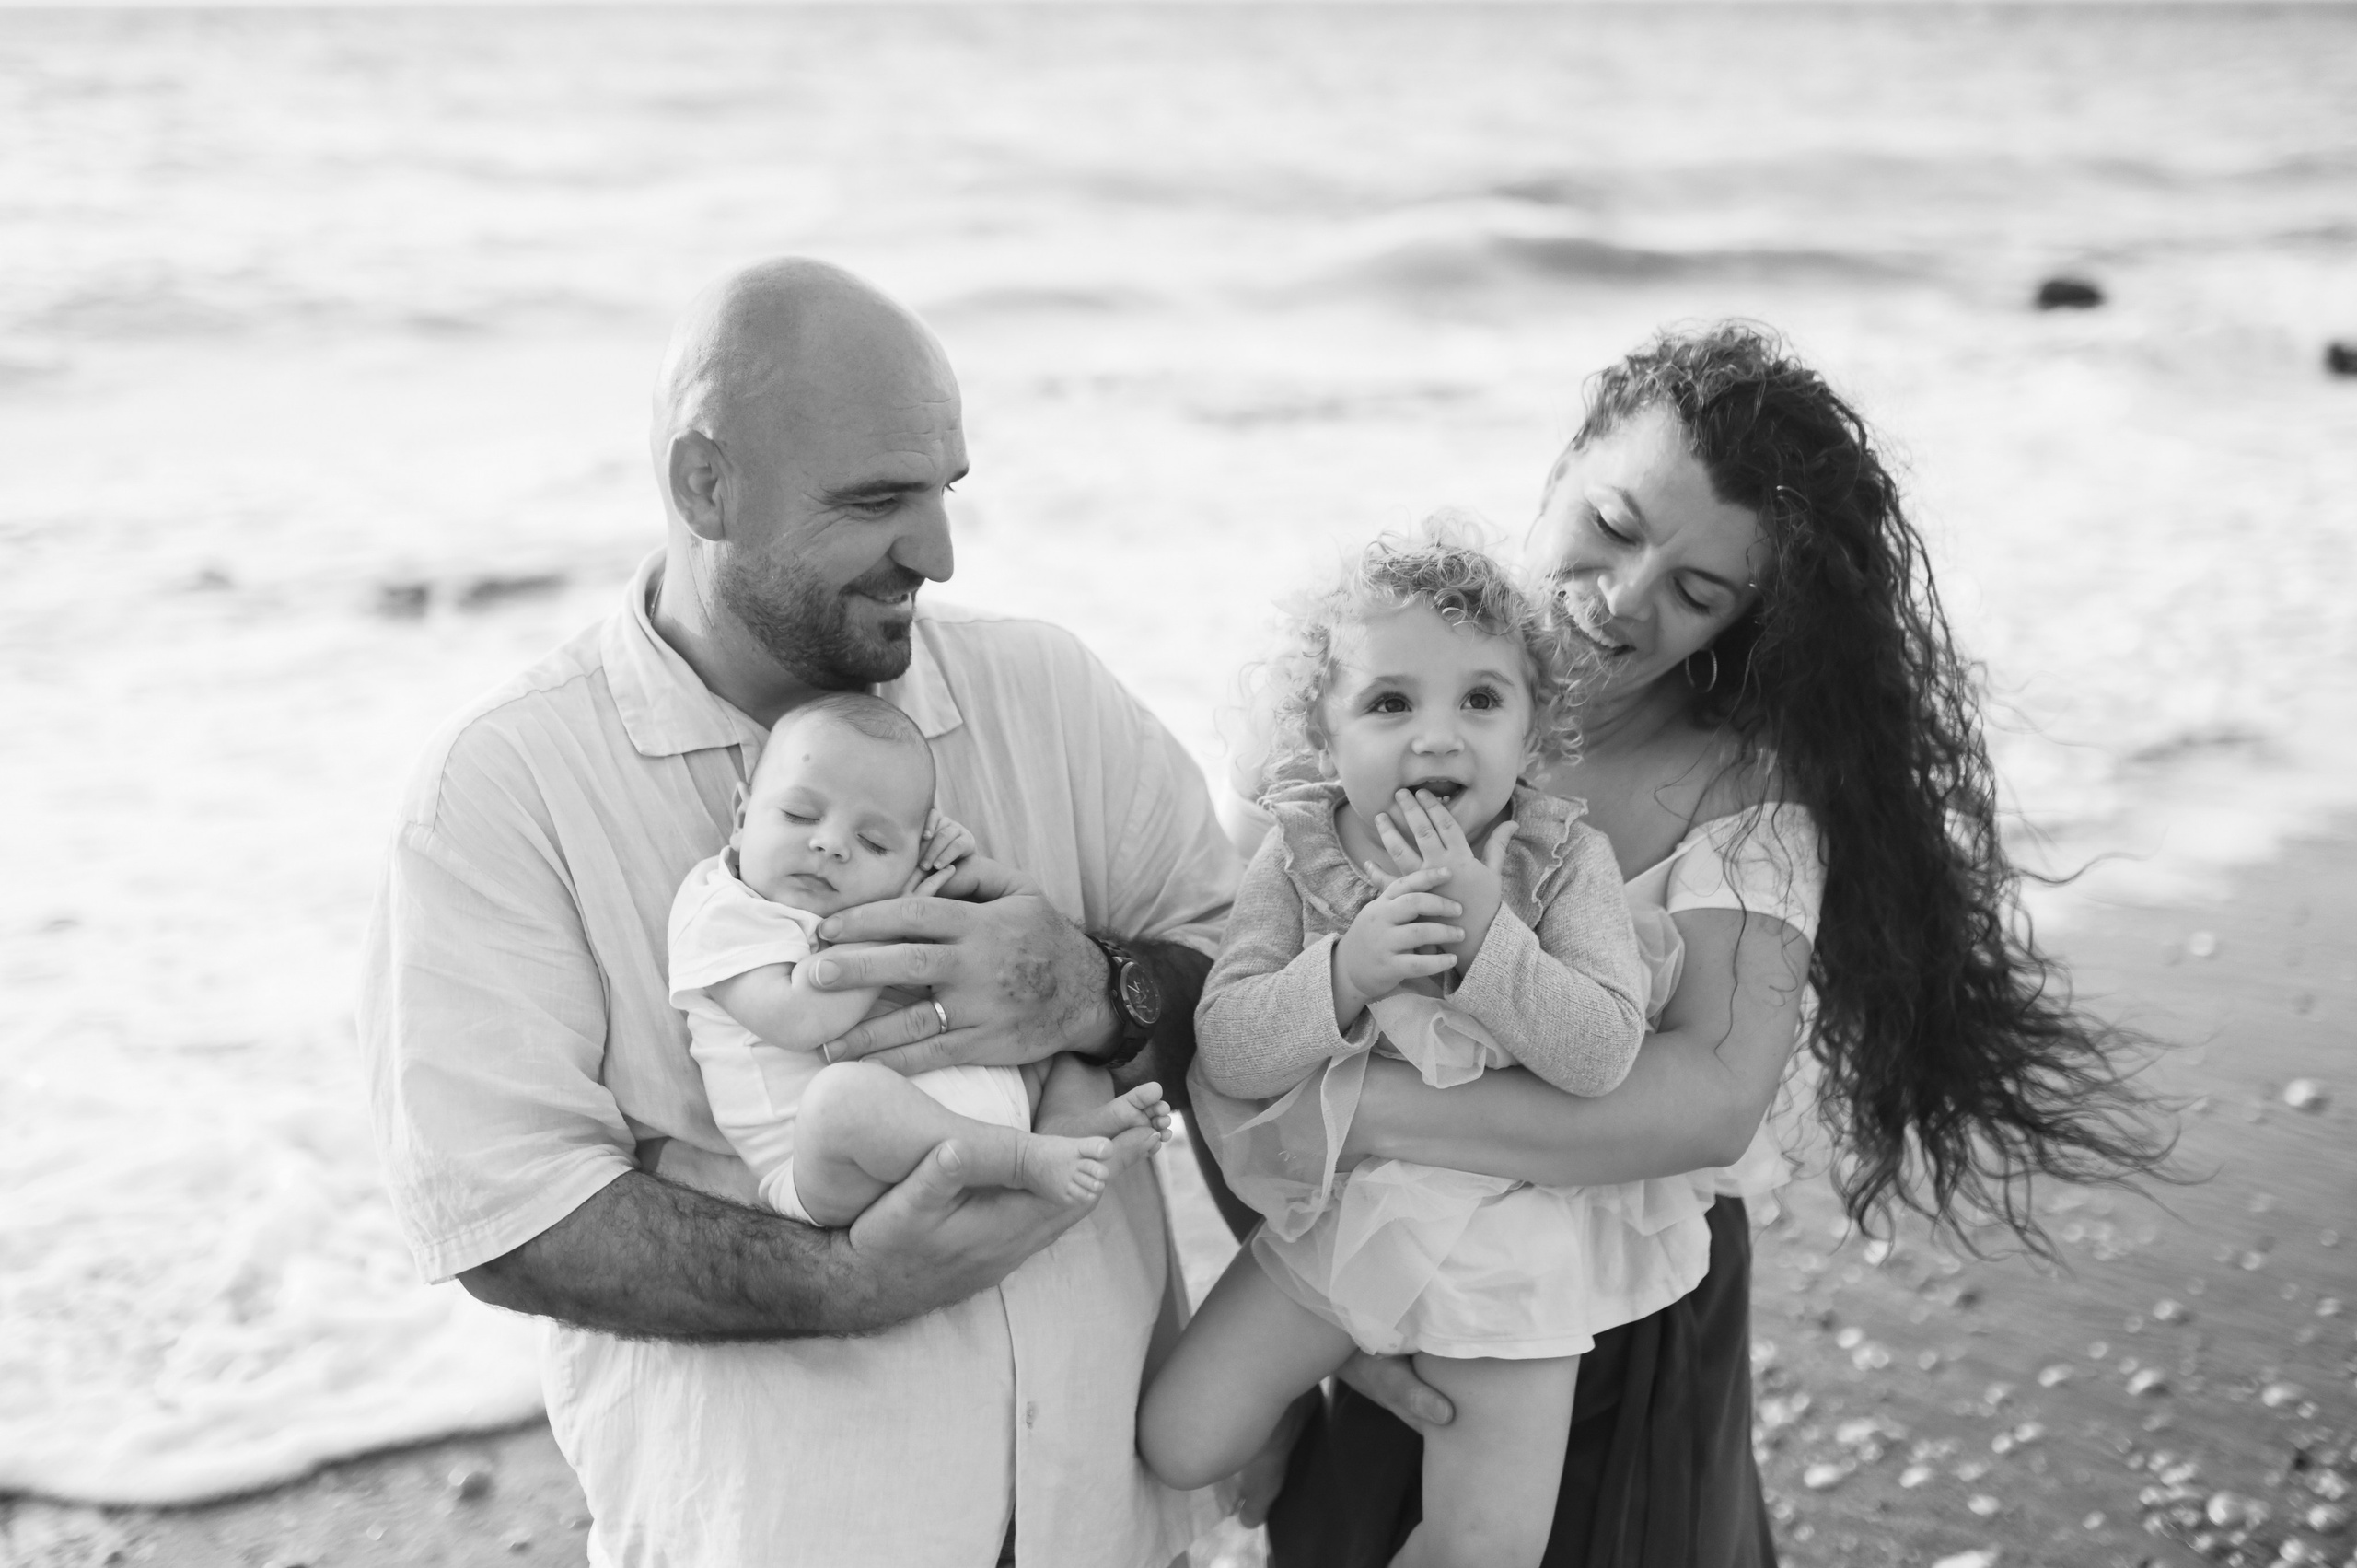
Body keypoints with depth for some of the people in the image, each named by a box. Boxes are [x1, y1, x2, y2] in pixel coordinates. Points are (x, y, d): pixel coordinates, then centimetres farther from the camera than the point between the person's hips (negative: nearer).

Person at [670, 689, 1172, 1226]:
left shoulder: (883, 899, 18)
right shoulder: (723, 910, -4)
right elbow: (804, 1020, -22)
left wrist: (958, 873, 11)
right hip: (833, 1175, -8)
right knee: (843, 1095, -41)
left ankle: (1067, 1118, -17)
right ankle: (1026, 1157, -29)